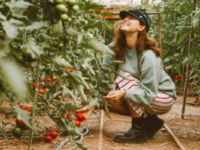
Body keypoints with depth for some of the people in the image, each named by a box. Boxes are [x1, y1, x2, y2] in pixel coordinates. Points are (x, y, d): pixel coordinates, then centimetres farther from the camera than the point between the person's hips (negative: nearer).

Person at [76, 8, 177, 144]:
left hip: (163, 98, -6)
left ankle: (139, 131, -18)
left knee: (123, 79, -27)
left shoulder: (148, 55, -28)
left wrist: (124, 93, -45)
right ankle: (150, 121, 4)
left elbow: (148, 93, -29)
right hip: (142, 95, 7)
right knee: (108, 100, -16)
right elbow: (104, 80, -12)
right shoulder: (115, 50, -9)